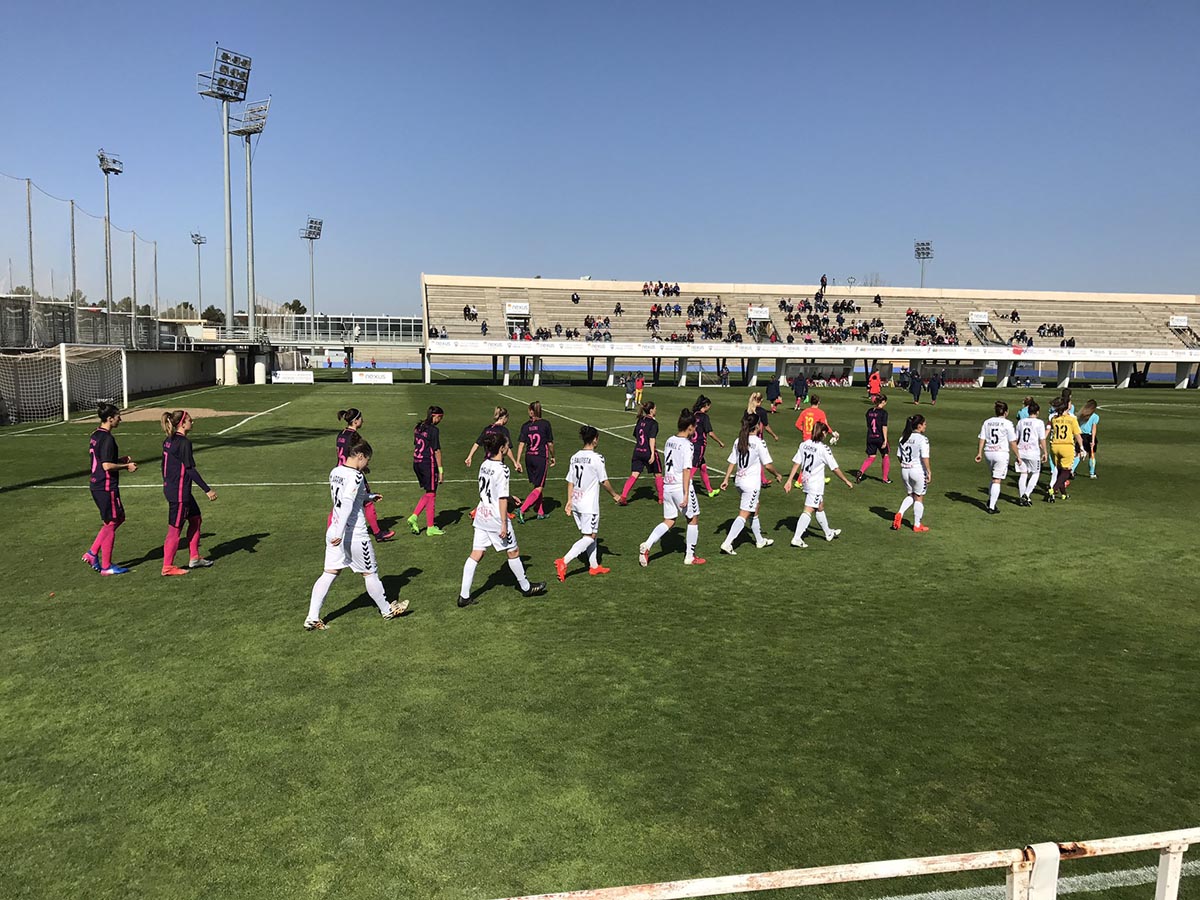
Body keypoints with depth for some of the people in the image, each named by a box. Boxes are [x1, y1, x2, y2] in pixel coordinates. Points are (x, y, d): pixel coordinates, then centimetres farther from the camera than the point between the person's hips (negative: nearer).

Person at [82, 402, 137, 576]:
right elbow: (107, 466, -24)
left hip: (96, 485, 10)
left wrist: (121, 459, 14)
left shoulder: (95, 435, 11)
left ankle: (93, 553, 19)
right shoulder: (107, 439, -19)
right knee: (110, 523, 2)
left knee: (118, 518, 19)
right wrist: (126, 466, -11)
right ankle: (106, 566, 11)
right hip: (107, 487, -10)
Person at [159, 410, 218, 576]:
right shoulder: (184, 443, -19)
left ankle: (194, 558, 25)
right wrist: (207, 490, -17)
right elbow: (191, 470, -20)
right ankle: (167, 567, 10)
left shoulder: (168, 441, 9)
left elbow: (164, 466, 16)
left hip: (170, 488, 10)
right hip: (179, 492, -10)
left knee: (195, 519, 18)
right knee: (175, 528, 1)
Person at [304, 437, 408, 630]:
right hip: (354, 533, -7)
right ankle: (386, 610, 27)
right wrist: (340, 533, -30)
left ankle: (312, 618, 4)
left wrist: (369, 497, 27)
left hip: (333, 530, 7)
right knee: (370, 572, 10)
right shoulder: (355, 476, -18)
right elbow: (347, 504, -27)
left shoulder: (335, 472, 7)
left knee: (330, 573, 9)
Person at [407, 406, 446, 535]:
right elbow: (437, 451, -14)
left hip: (416, 464, 8)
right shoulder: (434, 430, -14)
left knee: (427, 493, 20)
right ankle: (430, 528, 10)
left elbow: (415, 446, 15)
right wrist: (440, 470, -10)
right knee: (431, 495, 3)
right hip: (429, 464, -8)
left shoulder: (418, 428, 10)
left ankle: (413, 517, 8)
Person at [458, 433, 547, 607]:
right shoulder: (502, 469, -19)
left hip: (481, 515, 7)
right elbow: (502, 498, -19)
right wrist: (504, 524, -16)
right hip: (496, 519, -7)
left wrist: (510, 494, 31)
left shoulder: (484, 465, 5)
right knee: (513, 551, 11)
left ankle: (464, 596, 7)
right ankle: (526, 587, 28)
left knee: (476, 554, 8)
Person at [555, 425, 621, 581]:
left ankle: (594, 566, 26)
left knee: (592, 534, 19)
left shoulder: (575, 457, 6)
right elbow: (604, 482, -7)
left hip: (576, 503, 8)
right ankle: (563, 561, -13)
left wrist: (569, 501, 13)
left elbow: (570, 482, 8)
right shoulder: (596, 458, -13)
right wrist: (614, 495, 8)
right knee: (589, 537, -1)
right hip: (589, 505, -7)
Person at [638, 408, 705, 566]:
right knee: (693, 519, 12)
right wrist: (686, 494, -20)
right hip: (681, 487, -7)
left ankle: (647, 545, -4)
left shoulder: (670, 440, 7)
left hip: (667, 486, 7)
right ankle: (690, 556, 19)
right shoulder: (687, 445, -16)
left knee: (668, 521, 15)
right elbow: (686, 470, -20)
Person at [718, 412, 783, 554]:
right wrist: (777, 475, 5)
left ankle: (759, 540, 35)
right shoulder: (759, 442, -14)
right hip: (752, 482, -7)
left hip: (739, 480, 8)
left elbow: (732, 462, 6)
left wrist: (726, 479, 10)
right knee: (743, 515, -5)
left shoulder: (738, 441, 4)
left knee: (754, 511, 22)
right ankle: (727, 543, -12)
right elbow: (768, 465, -12)